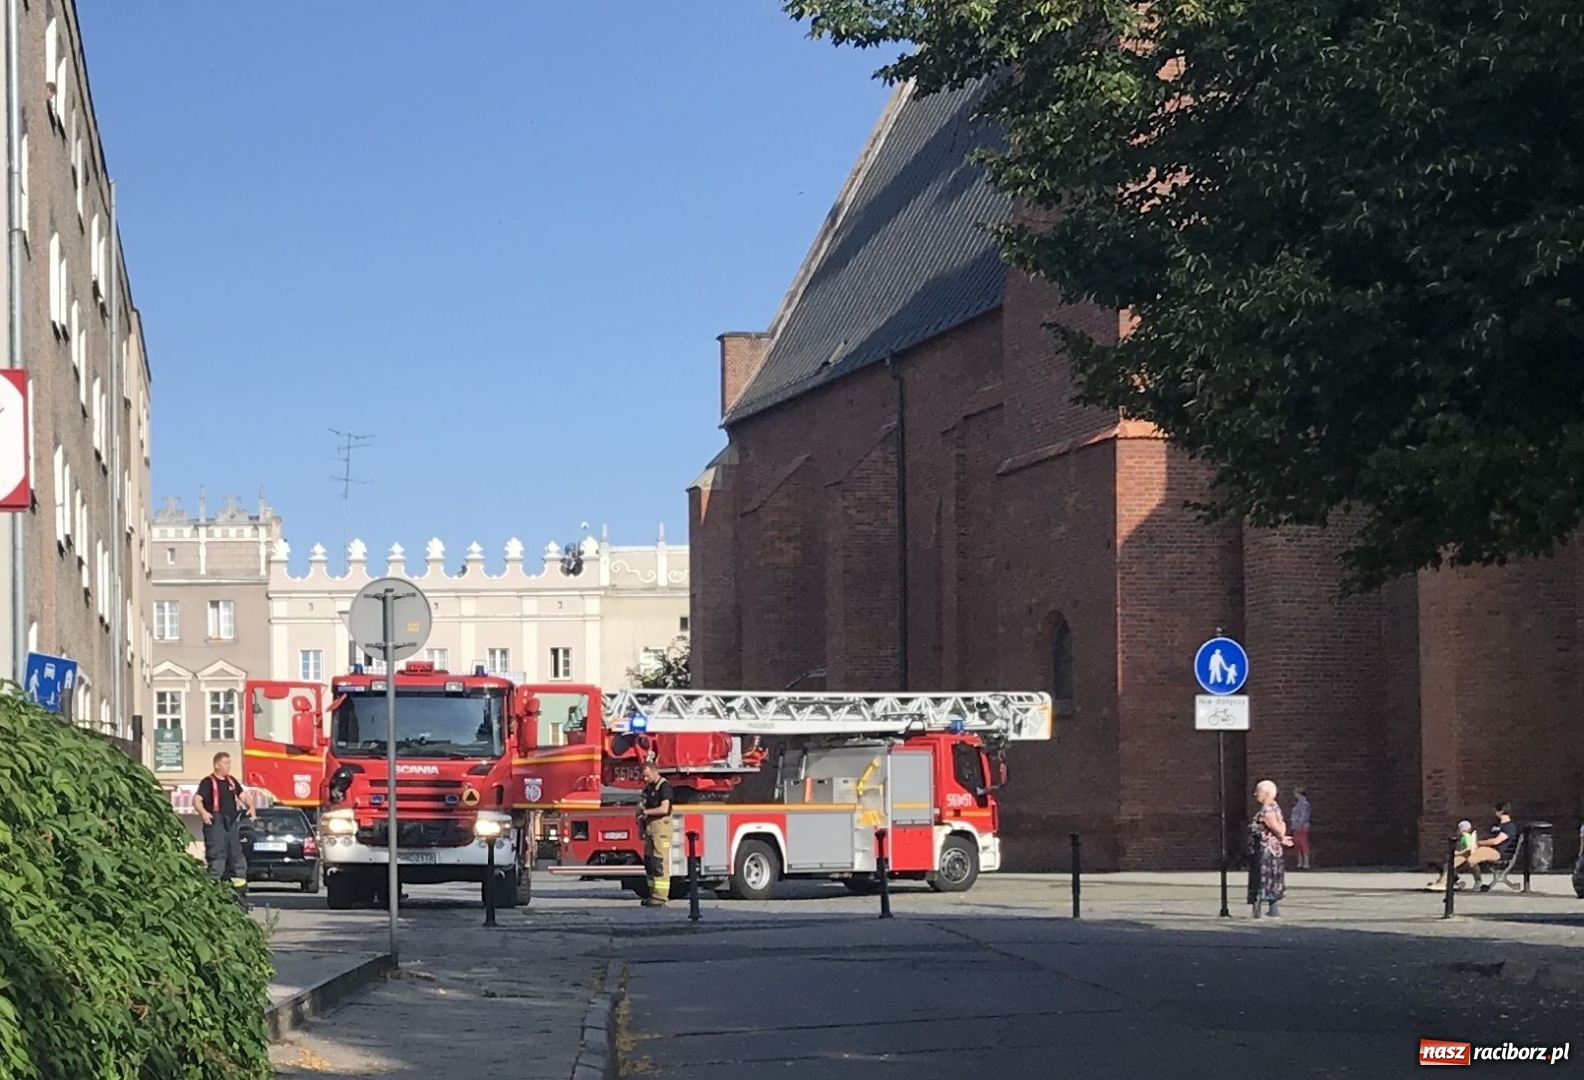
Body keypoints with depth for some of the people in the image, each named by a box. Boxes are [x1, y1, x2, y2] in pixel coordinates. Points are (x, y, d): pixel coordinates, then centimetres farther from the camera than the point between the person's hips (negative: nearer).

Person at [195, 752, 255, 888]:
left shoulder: (231, 781, 15)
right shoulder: (208, 782, -7)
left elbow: (243, 795, 22)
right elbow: (197, 800, -15)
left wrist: (251, 807, 4)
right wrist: (203, 812, -32)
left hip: (232, 821, 7)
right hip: (216, 822, -7)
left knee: (235, 850, 10)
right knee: (216, 852, -9)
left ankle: (239, 877, 16)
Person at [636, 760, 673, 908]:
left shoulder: (664, 786, -11)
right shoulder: (649, 787, 16)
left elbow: (664, 808, -20)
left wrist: (646, 811, -12)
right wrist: (641, 808, 6)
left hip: (661, 826, -9)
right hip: (650, 827, 9)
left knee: (660, 861, -10)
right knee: (649, 861, 10)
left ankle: (660, 897, -11)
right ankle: (653, 894, 15)